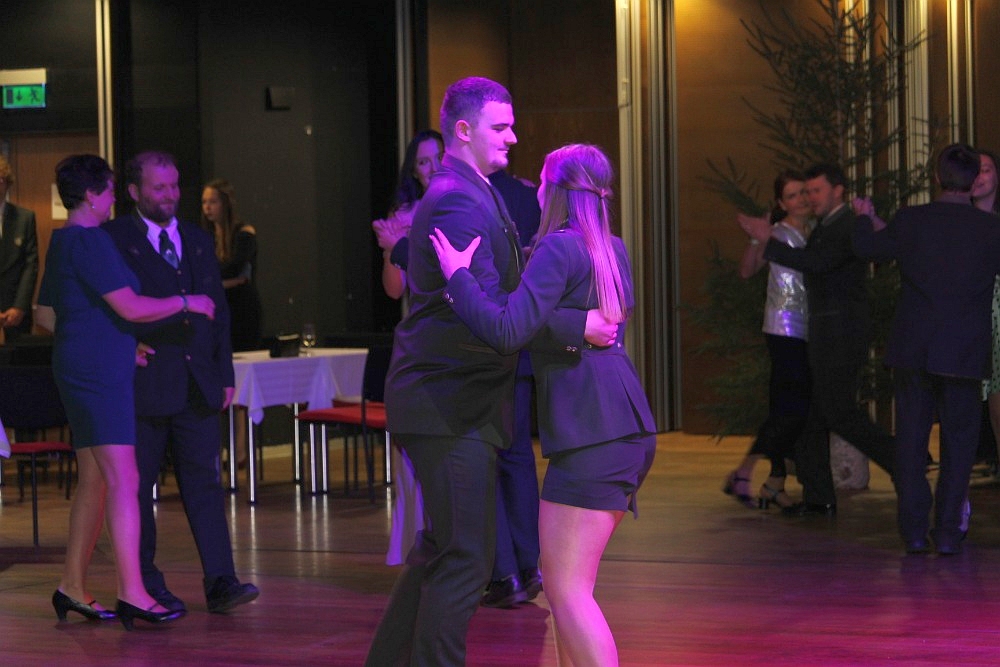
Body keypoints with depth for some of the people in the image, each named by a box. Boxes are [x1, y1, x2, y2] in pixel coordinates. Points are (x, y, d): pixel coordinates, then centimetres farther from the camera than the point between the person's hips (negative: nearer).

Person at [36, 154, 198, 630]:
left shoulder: (61, 242, 16)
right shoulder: (90, 241, -15)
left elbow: (46, 315, 24)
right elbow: (130, 307, -20)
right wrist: (187, 303, -6)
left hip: (79, 370, 10)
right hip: (99, 372, -10)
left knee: (94, 482, 14)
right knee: (123, 481, -13)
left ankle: (72, 587, 20)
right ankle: (132, 594, -18)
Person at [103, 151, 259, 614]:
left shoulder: (198, 241, 16)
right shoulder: (114, 240, -2)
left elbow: (219, 310, 17)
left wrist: (225, 374, 13)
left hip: (197, 385, 4)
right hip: (144, 384, -4)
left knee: (205, 482, 1)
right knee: (138, 486, 3)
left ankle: (220, 583, 0)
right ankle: (147, 588, 10)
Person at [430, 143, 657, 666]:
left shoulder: (560, 247, -8)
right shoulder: (613, 250, 18)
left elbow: (508, 332, -18)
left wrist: (458, 275, -7)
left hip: (591, 429, -9)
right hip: (628, 428, 9)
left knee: (564, 586, -10)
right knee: (566, 579, 16)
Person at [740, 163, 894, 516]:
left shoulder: (848, 228, -13)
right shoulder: (824, 228, 19)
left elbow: (816, 263, -27)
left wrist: (767, 241, -27)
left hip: (842, 334, -10)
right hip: (824, 336, 10)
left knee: (840, 412, -11)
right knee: (812, 414, 8)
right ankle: (819, 497, 11)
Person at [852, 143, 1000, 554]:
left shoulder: (911, 221, -5)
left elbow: (866, 248, 12)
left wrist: (864, 218, 33)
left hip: (912, 350, 1)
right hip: (966, 352, -1)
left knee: (911, 440, 9)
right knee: (959, 442, 7)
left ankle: (914, 529, 9)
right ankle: (948, 531, 4)